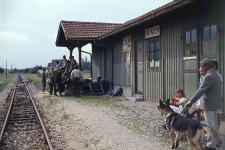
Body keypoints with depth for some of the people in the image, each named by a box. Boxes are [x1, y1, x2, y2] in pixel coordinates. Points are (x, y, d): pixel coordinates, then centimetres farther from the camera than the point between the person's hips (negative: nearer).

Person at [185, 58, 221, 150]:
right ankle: (213, 143, 31)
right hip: (214, 102, 11)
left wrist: (191, 101, -34)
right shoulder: (215, 75, 12)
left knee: (210, 125, -2)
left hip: (209, 104, -11)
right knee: (214, 125, 19)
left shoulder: (209, 76, -21)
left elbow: (201, 90, -30)